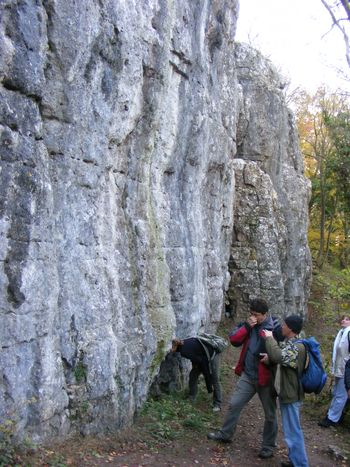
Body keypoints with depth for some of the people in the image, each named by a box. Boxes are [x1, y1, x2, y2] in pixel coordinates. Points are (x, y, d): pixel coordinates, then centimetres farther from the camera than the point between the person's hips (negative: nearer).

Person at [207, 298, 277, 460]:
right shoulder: (249, 324, 1)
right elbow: (234, 340, -5)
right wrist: (247, 326, -15)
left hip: (265, 378, -5)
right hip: (247, 375, 5)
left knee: (270, 414, 10)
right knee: (234, 404, 10)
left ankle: (268, 446, 26)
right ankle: (225, 434, 28)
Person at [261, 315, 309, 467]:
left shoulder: (297, 347, -25)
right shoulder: (288, 343, 6)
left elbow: (278, 356, -41)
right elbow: (281, 358, 16)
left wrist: (269, 337, -27)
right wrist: (269, 358, -5)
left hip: (290, 394, -10)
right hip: (286, 392, 10)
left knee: (292, 432, -2)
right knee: (291, 430, 21)